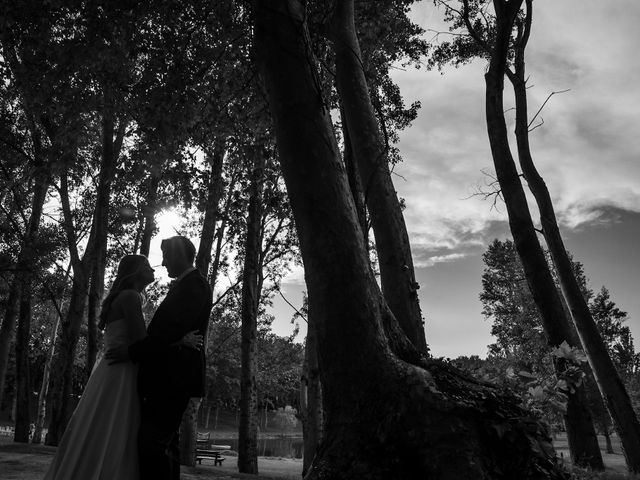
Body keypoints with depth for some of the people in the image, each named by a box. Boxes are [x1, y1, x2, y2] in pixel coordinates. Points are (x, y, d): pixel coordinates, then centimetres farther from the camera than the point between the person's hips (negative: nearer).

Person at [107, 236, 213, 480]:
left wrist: (132, 352, -16)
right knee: (165, 443, 14)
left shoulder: (193, 284, -11)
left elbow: (171, 330, -21)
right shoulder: (185, 285, 20)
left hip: (173, 378, -10)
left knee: (153, 443, -13)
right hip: (168, 378, 10)